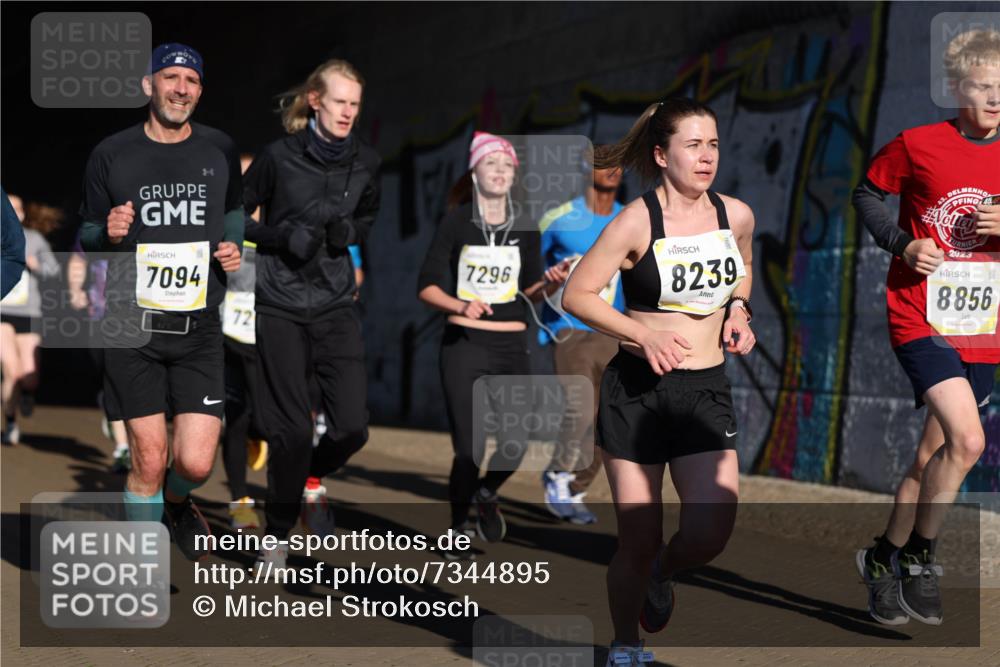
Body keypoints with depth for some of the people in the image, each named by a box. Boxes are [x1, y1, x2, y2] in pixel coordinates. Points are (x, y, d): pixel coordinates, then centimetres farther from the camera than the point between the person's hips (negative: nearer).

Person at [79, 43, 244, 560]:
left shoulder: (220, 151, 6)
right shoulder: (111, 155, 0)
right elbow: (87, 236, 10)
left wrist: (234, 247, 5)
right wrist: (107, 233, -12)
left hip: (199, 328, 2)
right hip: (132, 325, -1)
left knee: (196, 463, -6)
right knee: (148, 460, -4)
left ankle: (176, 501, 31)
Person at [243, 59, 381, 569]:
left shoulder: (365, 162, 2)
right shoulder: (279, 157, -8)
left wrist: (350, 231, -2)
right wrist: (282, 237, -15)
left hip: (336, 303, 3)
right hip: (281, 304, -3)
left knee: (352, 425, -7)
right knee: (292, 430, -5)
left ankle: (312, 478, 29)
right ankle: (277, 536, 17)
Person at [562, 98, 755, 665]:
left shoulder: (736, 216, 2)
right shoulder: (637, 221, -11)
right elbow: (577, 295, -8)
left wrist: (737, 310, 4)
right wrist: (645, 335, -18)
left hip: (707, 390, 3)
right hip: (638, 390, -3)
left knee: (712, 533, -12)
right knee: (638, 543, -1)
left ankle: (661, 573, 24)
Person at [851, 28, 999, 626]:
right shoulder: (919, 145, -6)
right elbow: (868, 193, 9)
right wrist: (901, 244, -6)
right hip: (920, 318, -4)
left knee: (935, 455, 10)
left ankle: (886, 559, 27)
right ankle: (918, 555, -1)